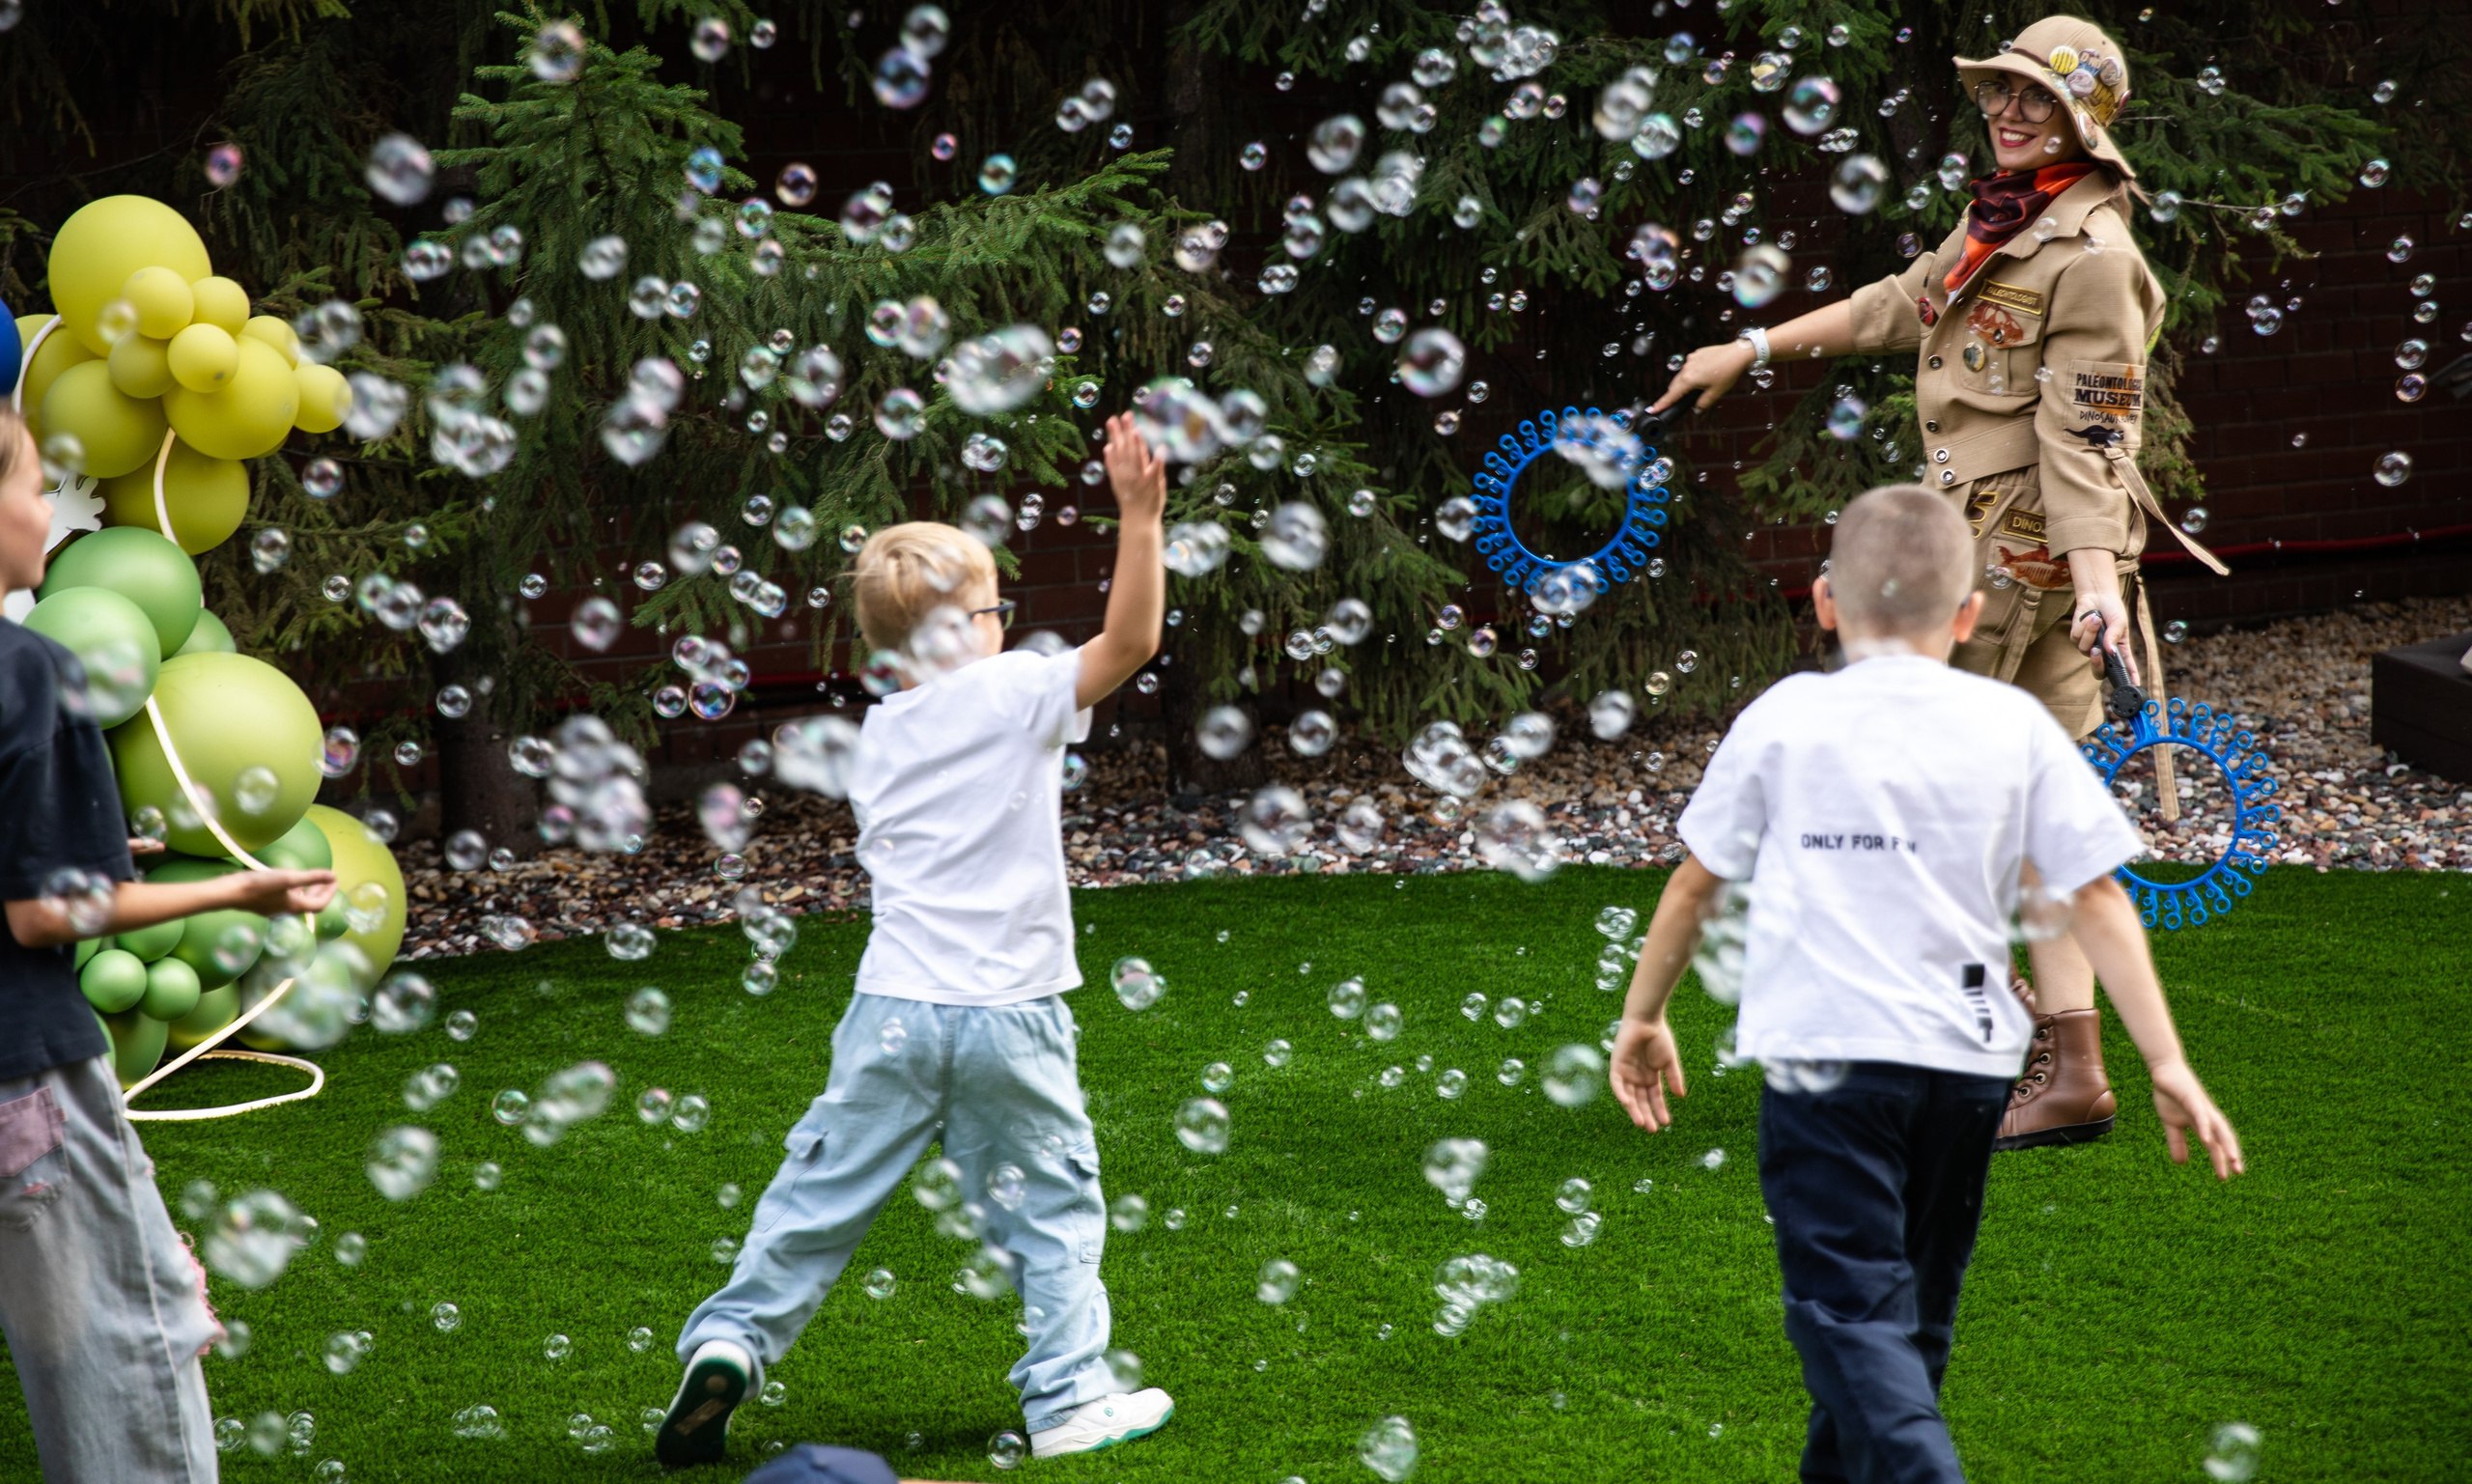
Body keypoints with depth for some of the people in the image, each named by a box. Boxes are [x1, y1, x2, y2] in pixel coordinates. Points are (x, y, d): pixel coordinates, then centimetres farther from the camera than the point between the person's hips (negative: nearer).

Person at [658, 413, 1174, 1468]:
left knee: (826, 1187, 11)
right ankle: (1069, 1399, 10)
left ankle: (731, 1337, 3)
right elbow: (1129, 640, -17)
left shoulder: (877, 739, 10)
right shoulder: (1014, 695, -8)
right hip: (1007, 1017, -4)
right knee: (1052, 1204, 8)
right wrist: (1138, 515, -20)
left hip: (893, 1010, 4)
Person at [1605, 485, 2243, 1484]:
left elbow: (1696, 882, 9)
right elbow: (2097, 897, 1)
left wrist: (1643, 1015, 22)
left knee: (1853, 1315, -7)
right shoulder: (2015, 727, 5)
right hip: (1968, 1062, 3)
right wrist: (2168, 1065, 3)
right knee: (1910, 1310, 20)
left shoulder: (1785, 718, 2)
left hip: (1823, 1053, -3)